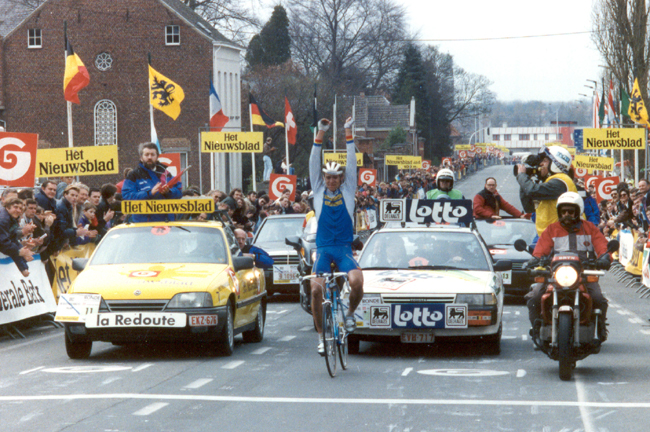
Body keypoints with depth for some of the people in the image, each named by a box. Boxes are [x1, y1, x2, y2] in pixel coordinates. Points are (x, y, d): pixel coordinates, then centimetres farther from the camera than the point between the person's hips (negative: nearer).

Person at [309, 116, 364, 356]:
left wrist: (348, 133, -3)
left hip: (344, 248, 0)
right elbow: (314, 162, 3)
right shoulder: (318, 190, 10)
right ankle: (321, 335, 0)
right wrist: (320, 134, -5)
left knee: (356, 282, -25)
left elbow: (351, 162, 3)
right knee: (316, 290, -14)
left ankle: (350, 313, 5)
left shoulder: (347, 191, 10)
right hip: (323, 249, 1)